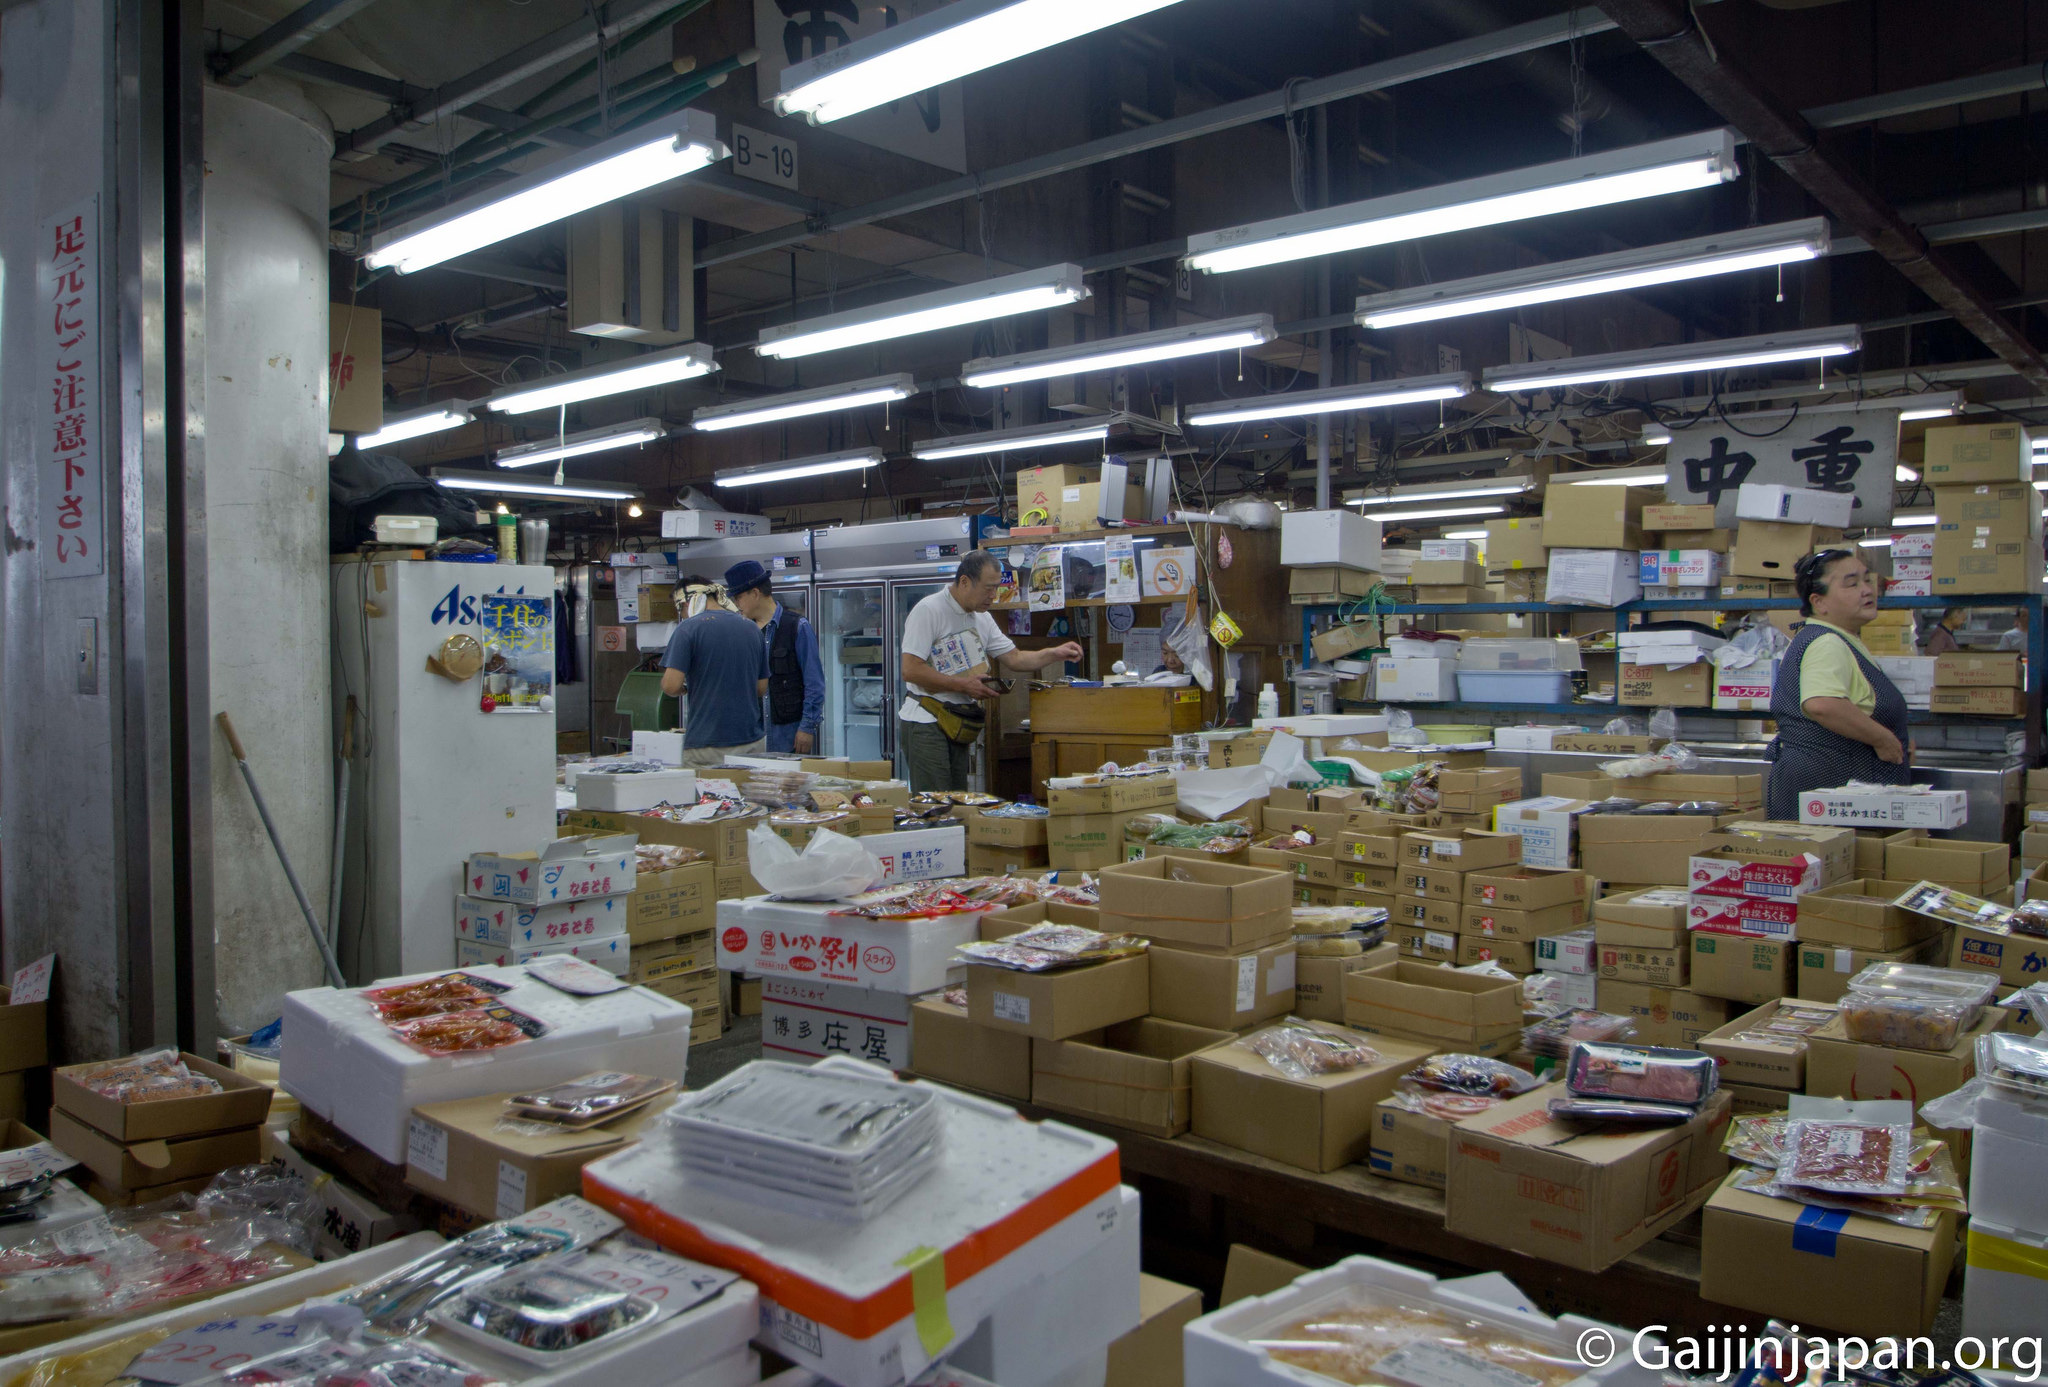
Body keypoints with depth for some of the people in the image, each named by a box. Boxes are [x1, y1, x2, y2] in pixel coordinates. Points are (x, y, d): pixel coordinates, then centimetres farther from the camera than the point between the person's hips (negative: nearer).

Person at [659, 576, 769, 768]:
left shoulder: (689, 628, -6)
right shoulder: (751, 628, 9)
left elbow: (671, 685, -14)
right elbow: (762, 689, 12)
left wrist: (686, 688, 7)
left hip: (706, 747, -5)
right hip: (752, 742, 5)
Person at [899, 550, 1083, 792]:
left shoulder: (982, 618, 12)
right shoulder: (928, 611, -12)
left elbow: (1014, 658, 16)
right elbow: (911, 670, -18)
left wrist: (1056, 653, 1)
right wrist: (964, 685, -17)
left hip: (956, 724, 8)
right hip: (926, 721, -8)